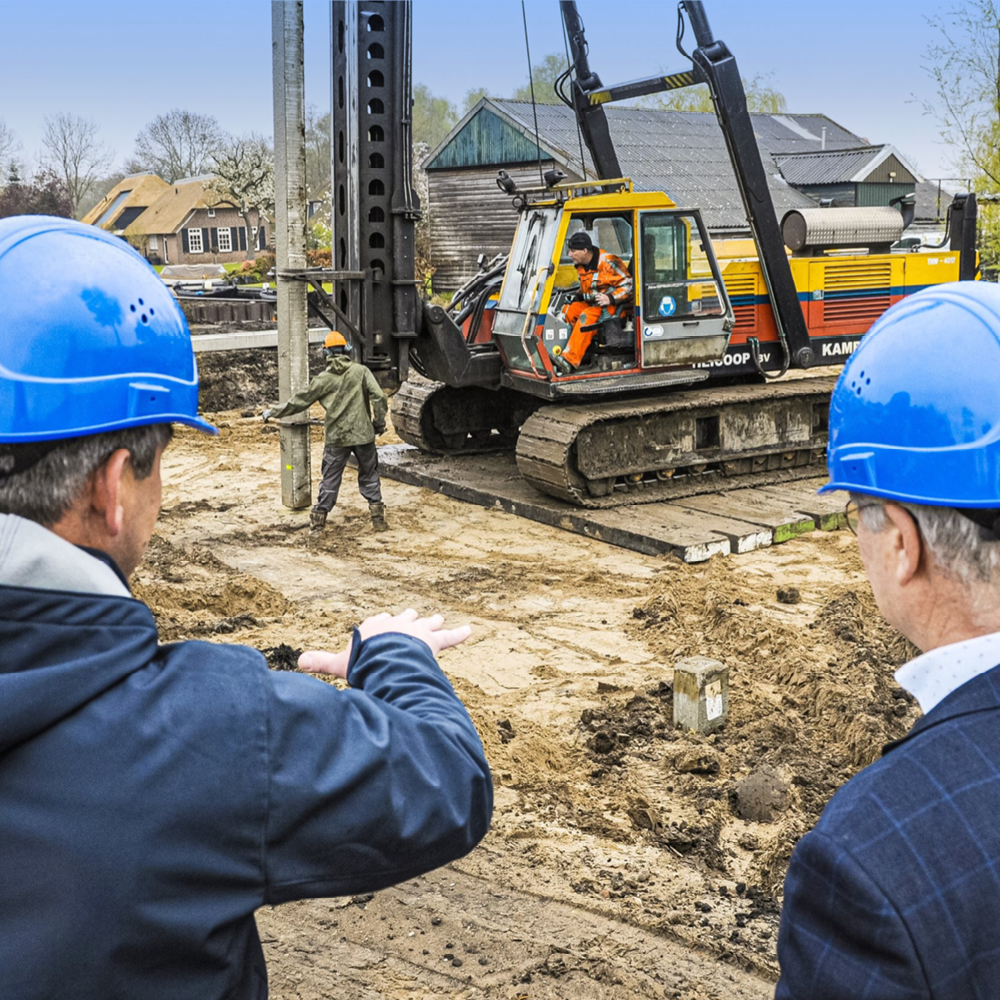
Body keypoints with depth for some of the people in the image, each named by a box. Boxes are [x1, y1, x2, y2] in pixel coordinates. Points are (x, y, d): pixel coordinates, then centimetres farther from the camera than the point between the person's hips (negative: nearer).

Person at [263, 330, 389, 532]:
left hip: (337, 437, 0)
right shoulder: (361, 371, -1)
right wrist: (379, 422, 4)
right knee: (369, 476, 13)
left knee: (330, 479, 9)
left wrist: (272, 413, 14)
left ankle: (319, 518, 12)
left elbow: (299, 401, 3)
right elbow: (379, 397, -9)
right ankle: (378, 517, 11)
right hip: (363, 434, 1)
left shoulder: (323, 379, -2)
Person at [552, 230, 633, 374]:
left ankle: (570, 360, -42)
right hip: (592, 303, 9)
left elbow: (628, 285, -16)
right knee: (568, 310, -13)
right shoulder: (581, 266, 8)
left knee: (588, 316, -33)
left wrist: (610, 298, -27)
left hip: (615, 307, -9)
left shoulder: (608, 262, -18)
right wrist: (578, 297, 5)